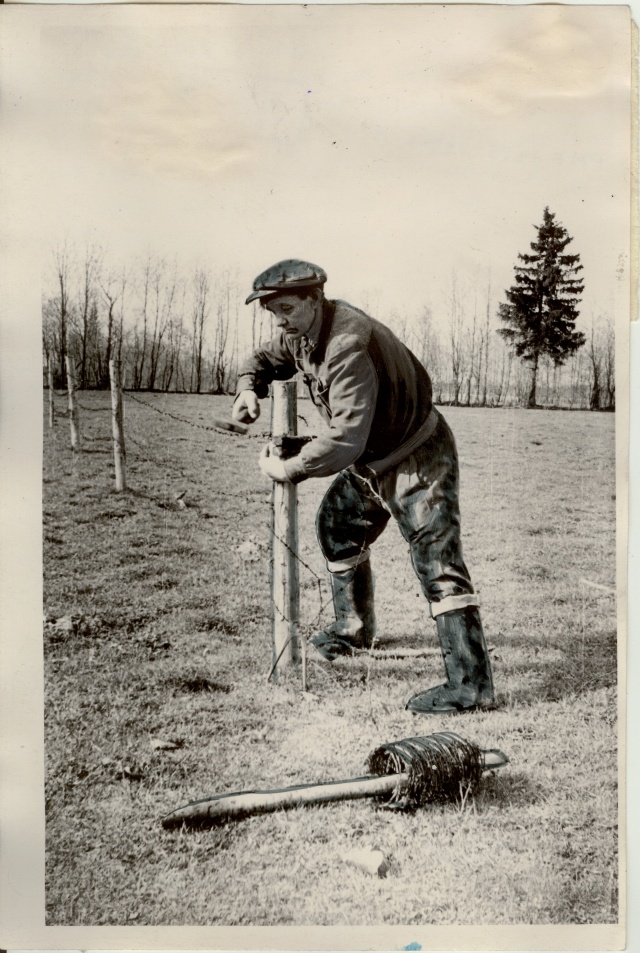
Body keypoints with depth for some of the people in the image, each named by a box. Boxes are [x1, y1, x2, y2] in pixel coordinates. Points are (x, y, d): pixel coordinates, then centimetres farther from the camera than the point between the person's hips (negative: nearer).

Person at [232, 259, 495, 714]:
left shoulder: (349, 345, -32)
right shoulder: (300, 333, -3)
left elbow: (346, 438, -38)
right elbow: (265, 358, 18)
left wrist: (289, 469, -27)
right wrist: (249, 389, -5)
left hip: (417, 458, -10)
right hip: (370, 460, 10)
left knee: (437, 560, -15)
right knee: (338, 527, 22)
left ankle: (471, 684, -15)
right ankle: (354, 628, 41)